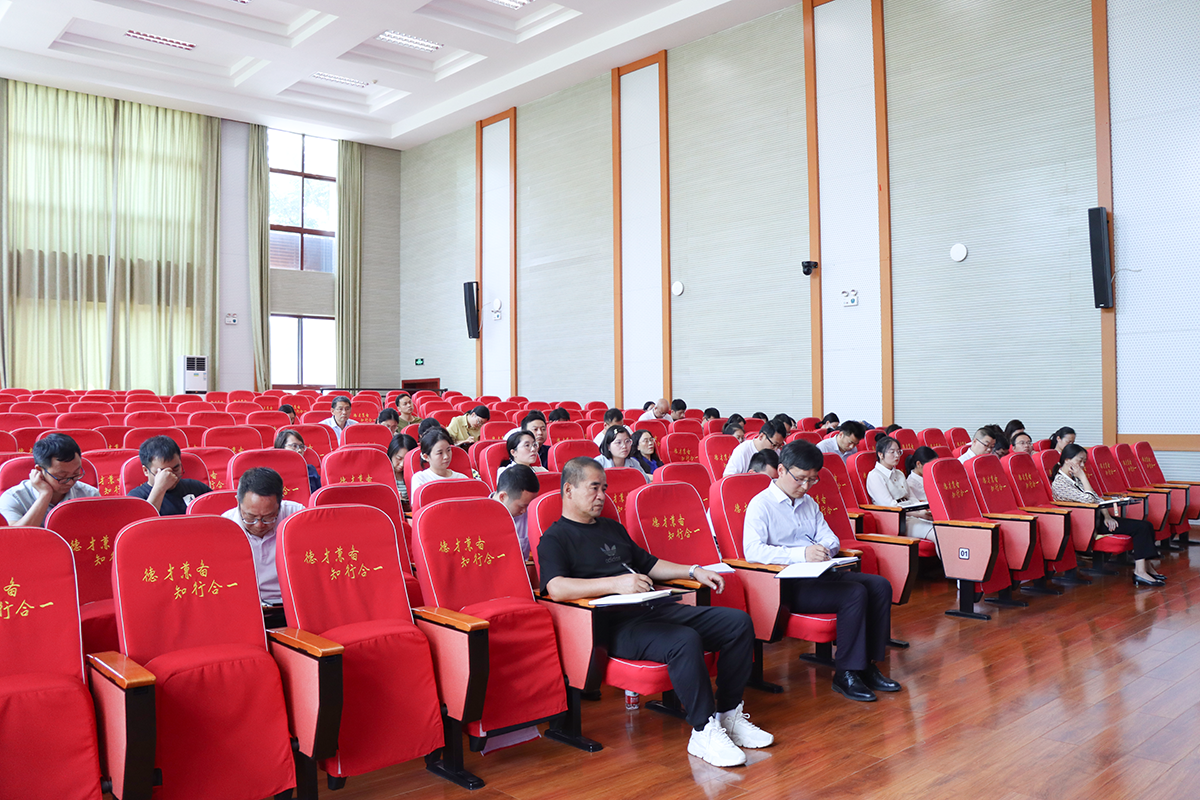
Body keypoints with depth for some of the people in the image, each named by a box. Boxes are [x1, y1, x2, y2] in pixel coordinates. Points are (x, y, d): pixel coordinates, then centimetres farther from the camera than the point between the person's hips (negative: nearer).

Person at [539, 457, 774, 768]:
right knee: (685, 640, -35)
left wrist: (694, 571, 21)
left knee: (738, 622, -4)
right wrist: (616, 583, -28)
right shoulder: (555, 539, 0)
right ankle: (703, 732, -19)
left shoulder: (612, 528, 27)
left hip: (653, 609, 9)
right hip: (614, 625, -8)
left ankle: (728, 715, 3)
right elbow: (557, 588, -19)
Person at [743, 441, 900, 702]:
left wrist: (825, 549, -8)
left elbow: (830, 538, 19)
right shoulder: (761, 504, -5)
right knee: (855, 593, -26)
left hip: (819, 575, 8)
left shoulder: (808, 502, 21)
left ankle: (867, 665, -5)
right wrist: (801, 554, -29)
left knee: (880, 585, -9)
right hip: (788, 585, -8)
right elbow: (752, 551, -20)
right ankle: (845, 675, -16)